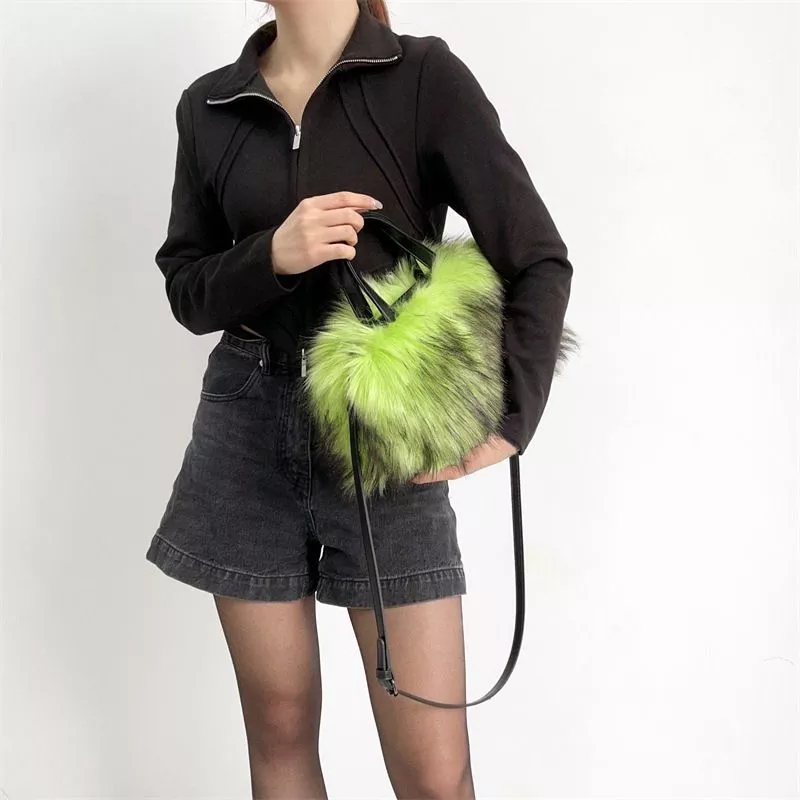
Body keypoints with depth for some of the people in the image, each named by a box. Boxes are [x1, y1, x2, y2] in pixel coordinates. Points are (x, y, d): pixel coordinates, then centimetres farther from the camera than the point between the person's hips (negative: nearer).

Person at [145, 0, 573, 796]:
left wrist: (509, 424, -17)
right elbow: (187, 290, 9)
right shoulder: (208, 106, 7)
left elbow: (539, 263, -6)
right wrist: (273, 255, -12)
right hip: (247, 431, 3)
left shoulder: (424, 77, -4)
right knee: (280, 730, 11)